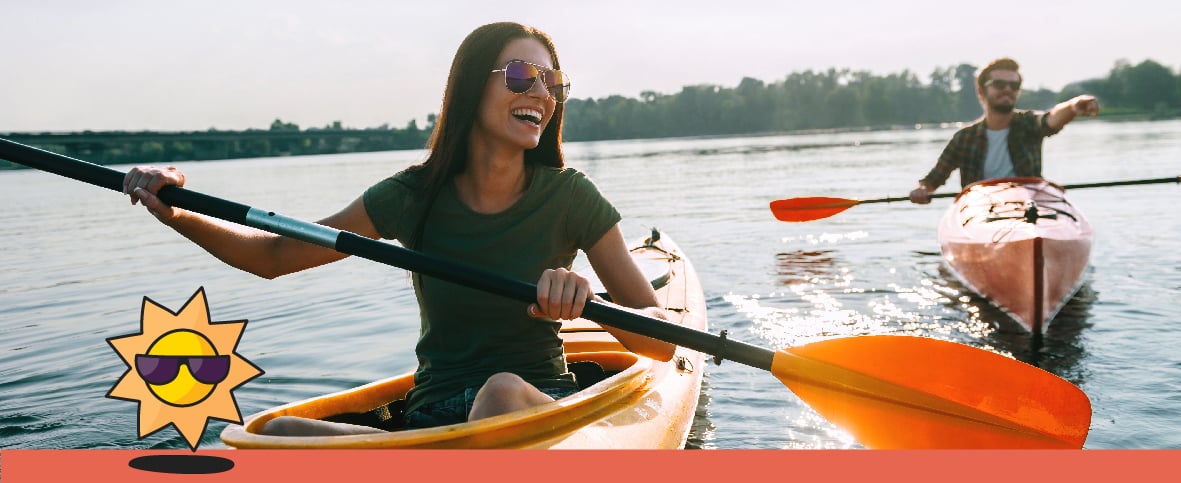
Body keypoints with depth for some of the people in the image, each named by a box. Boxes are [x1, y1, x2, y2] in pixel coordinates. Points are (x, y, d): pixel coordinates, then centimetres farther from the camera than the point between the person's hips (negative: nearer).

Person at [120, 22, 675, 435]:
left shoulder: (569, 198, -5)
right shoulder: (414, 197, -1)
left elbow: (663, 341, -7)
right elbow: (273, 255, 7)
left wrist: (590, 302, -28)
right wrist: (178, 214, -10)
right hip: (432, 418, 2)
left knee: (503, 390, -38)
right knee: (279, 432, -24)